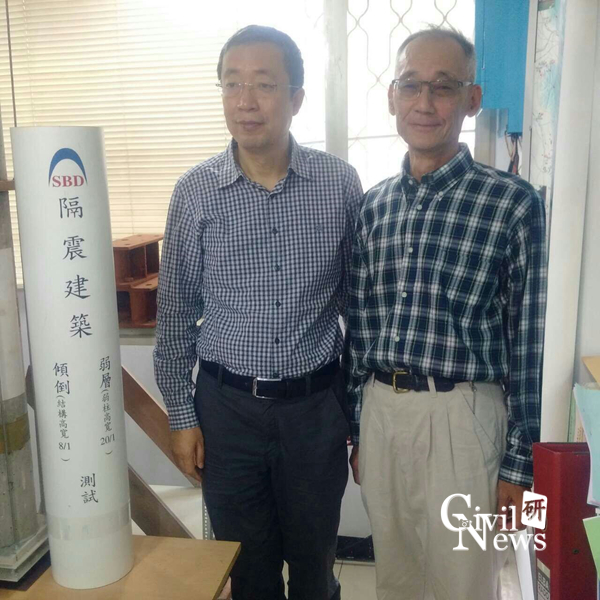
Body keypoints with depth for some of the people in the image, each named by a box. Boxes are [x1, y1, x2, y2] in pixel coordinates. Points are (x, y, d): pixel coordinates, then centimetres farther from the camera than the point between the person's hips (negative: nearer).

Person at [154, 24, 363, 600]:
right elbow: (175, 314, 1)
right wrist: (181, 416, 2)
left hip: (316, 406, 0)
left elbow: (356, 299, 3)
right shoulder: (195, 192, -5)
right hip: (228, 406, 0)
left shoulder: (340, 184, -5)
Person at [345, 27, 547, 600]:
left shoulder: (513, 203, -8)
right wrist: (356, 429, 11)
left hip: (461, 419, -4)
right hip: (379, 410, 5)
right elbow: (358, 326, 9)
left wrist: (521, 462, -6)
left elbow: (529, 343, -7)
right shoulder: (373, 205, 5)